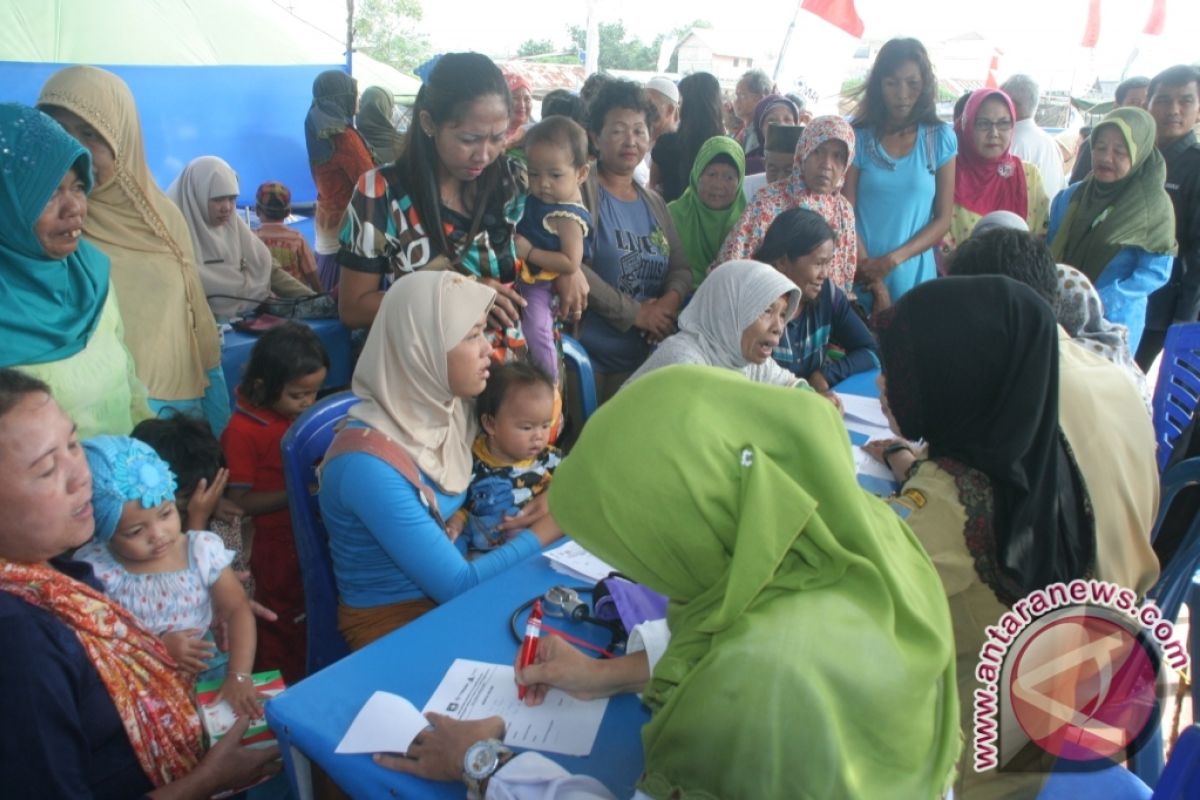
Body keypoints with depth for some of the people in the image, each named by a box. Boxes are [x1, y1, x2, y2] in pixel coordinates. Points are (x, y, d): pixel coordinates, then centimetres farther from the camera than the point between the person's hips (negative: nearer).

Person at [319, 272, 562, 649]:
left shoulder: (445, 410, -5)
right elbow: (456, 584, -22)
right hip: (393, 623, -6)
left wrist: (511, 521, -8)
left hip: (446, 594, 7)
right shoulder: (369, 464, -27)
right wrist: (547, 527, -14)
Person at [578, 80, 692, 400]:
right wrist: (635, 312, -15)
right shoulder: (581, 190, -6)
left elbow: (681, 269, 13)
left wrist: (671, 301, -11)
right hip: (585, 355, -6)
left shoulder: (655, 203, 15)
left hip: (641, 358, 6)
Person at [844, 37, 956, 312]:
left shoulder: (941, 138, 3)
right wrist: (873, 277, -14)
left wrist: (894, 259, -13)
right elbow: (846, 214, -5)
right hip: (863, 281, -1)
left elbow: (943, 219, 2)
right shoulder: (858, 137, -1)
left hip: (915, 277, 1)